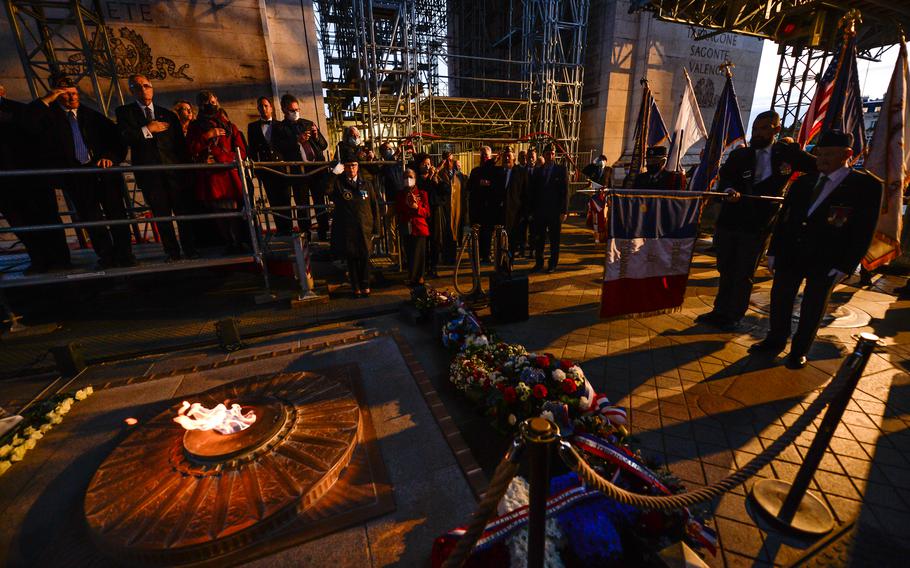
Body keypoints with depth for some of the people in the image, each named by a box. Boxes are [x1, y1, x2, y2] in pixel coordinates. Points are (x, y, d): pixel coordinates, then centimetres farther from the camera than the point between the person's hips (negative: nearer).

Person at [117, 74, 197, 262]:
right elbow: (124, 137, -3)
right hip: (148, 172, -1)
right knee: (161, 215, -1)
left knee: (183, 211, -4)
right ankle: (172, 252, 4)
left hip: (174, 169, 1)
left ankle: (190, 249, 4)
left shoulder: (168, 114, 18)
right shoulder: (124, 112, 12)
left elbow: (181, 144, 14)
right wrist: (147, 129, -7)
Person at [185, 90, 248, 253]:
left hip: (229, 174, 0)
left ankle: (237, 244, -5)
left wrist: (220, 158, -3)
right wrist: (207, 136, -2)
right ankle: (231, 245, -4)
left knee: (234, 211, -14)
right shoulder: (196, 126, 20)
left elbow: (241, 152, 11)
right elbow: (191, 150, 7)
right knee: (220, 213, -10)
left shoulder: (229, 126, 21)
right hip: (209, 177, 0)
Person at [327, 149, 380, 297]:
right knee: (351, 259, 7)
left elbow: (374, 206, 8)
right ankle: (356, 287, 22)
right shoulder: (338, 183, 1)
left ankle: (365, 285, 23)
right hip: (347, 230, -1)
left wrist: (376, 228, 4)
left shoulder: (366, 184, 8)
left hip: (365, 229, 1)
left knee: (365, 257, 6)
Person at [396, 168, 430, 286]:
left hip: (420, 228, -2)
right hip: (406, 229, 2)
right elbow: (398, 212, 18)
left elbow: (427, 212, 2)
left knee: (418, 253, -4)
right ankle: (418, 277, 11)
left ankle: (415, 278, 8)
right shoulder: (399, 194, 13)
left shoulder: (422, 193, 5)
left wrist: (417, 207, -14)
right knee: (409, 254, 0)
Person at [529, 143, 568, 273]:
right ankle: (539, 263, 19)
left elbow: (565, 192, -2)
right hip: (539, 212, 2)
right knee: (538, 239, 6)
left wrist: (564, 211, -9)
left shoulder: (561, 170, 2)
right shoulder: (537, 171, 10)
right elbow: (533, 192, 8)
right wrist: (532, 211, 2)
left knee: (554, 240, 5)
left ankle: (552, 264, 15)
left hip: (555, 212, -2)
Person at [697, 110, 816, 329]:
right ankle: (720, 311, 26)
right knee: (725, 270, 13)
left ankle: (733, 316, 15)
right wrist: (729, 190, -26)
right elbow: (724, 179, -6)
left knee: (743, 274, 3)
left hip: (758, 225, -2)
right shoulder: (739, 154, 5)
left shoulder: (788, 153, 2)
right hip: (728, 221, 2)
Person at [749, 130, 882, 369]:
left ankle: (799, 352, 21)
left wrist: (845, 266, -12)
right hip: (790, 256, 4)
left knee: (812, 309, 8)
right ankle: (775, 341, 25)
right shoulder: (803, 182, 7)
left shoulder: (866, 185, -3)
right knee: (780, 300, 10)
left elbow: (864, 231, -6)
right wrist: (773, 251, 5)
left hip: (826, 262, -3)